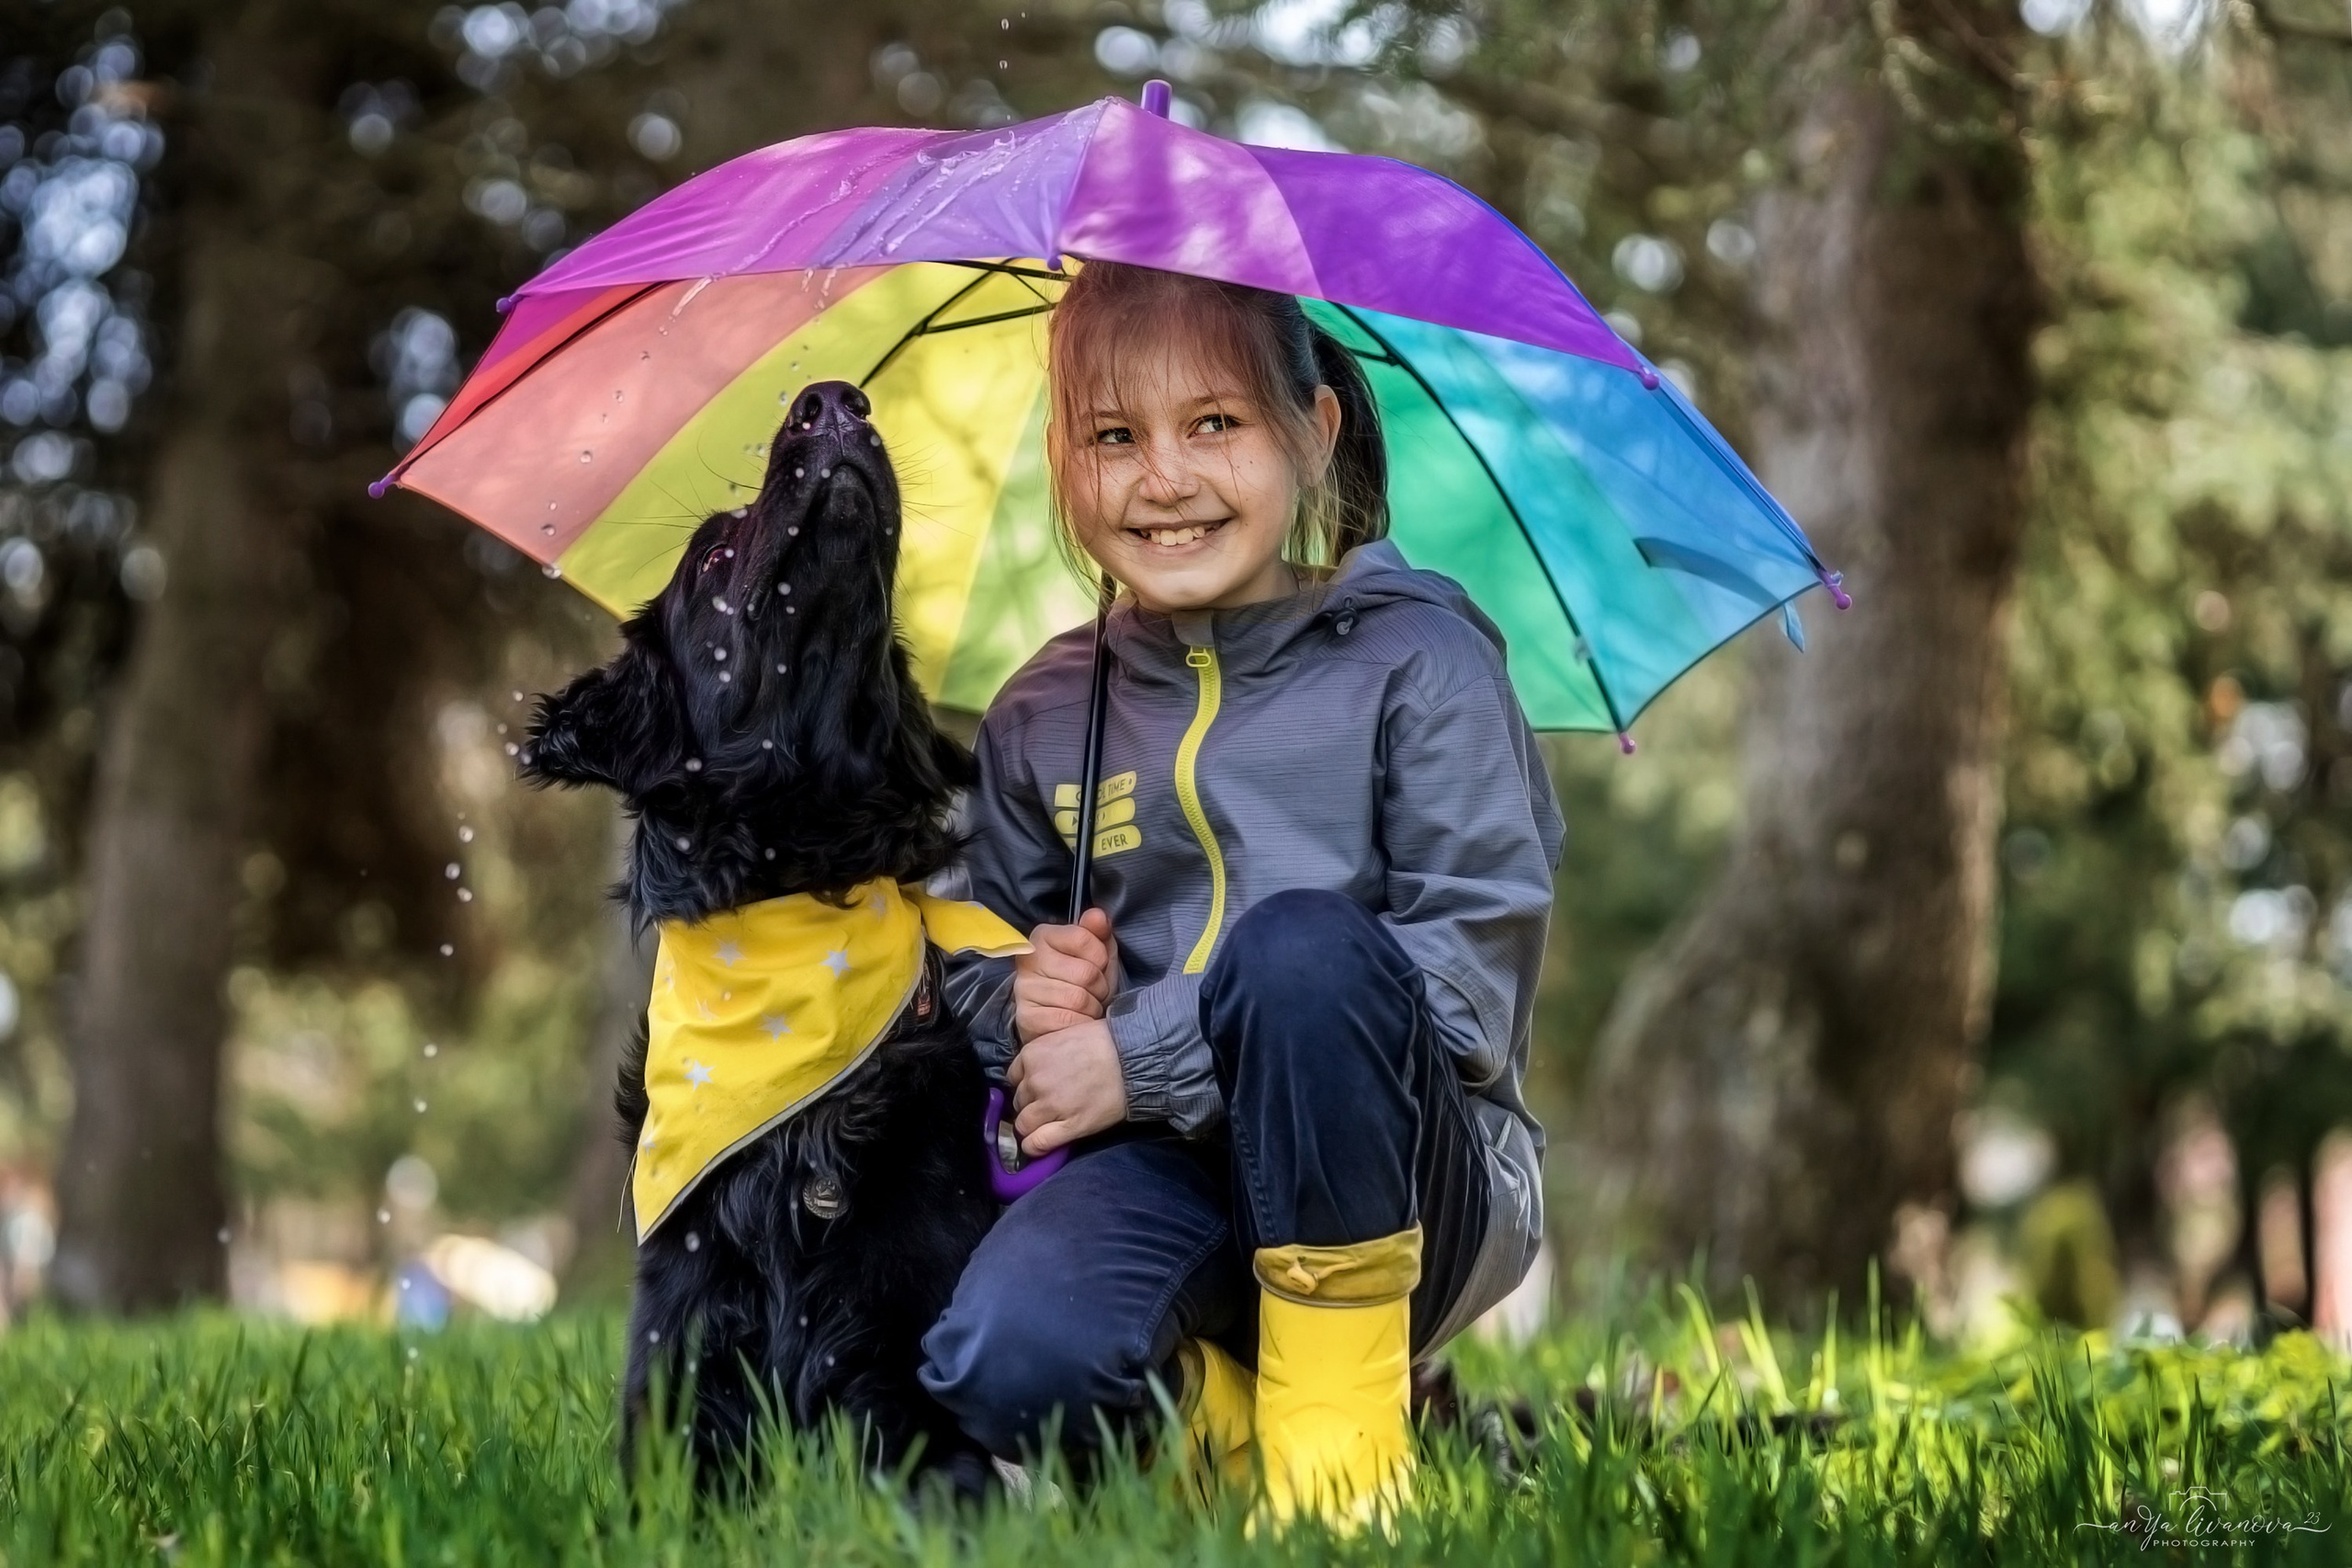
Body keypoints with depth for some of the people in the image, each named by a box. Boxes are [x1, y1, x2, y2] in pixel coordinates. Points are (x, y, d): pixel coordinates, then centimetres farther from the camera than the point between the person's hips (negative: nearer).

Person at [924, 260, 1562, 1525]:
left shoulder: (1416, 658, -1)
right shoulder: (1043, 718, 11)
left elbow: (1475, 969, -11)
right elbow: (979, 968, 23)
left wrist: (1143, 1056, -15)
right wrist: (1027, 1001, -5)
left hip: (1389, 1187, -1)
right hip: (1166, 1176, 2)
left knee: (1300, 938, -35)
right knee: (1001, 1366, -34)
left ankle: (1341, 1408, -20)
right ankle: (1215, 1403, -1)